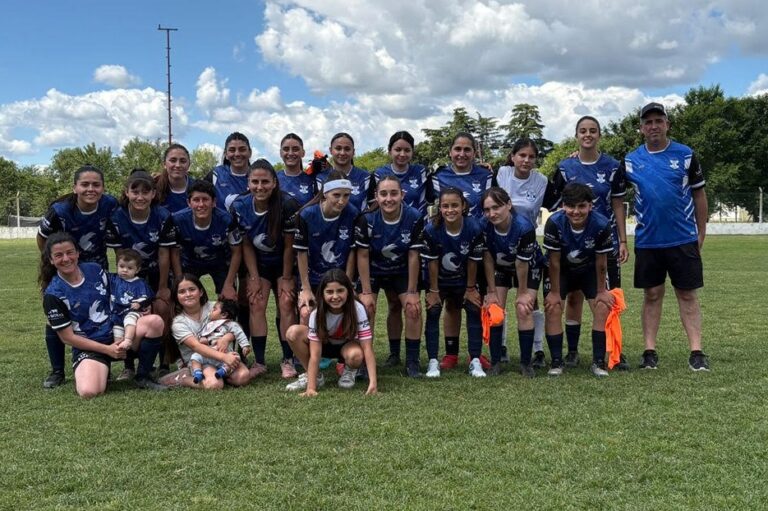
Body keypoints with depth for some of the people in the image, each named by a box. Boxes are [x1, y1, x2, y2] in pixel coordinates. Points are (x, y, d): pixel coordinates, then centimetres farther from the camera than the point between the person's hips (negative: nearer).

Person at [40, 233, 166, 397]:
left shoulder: (95, 270, 2)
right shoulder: (53, 294, -10)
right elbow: (67, 337, -8)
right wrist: (107, 349, -12)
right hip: (88, 347, -4)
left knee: (156, 322, -23)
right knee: (88, 391, -33)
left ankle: (143, 377, -4)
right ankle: (102, 372, 5)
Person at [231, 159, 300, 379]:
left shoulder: (287, 204, -27)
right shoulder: (239, 207, -17)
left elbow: (289, 245, -19)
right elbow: (246, 245, -8)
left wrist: (286, 279, -13)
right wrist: (254, 278, -9)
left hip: (284, 263, -2)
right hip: (258, 264, 2)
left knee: (286, 305, -10)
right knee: (256, 304, -7)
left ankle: (288, 361, -1)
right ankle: (259, 362, -2)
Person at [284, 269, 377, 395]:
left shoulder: (357, 309, -30)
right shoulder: (317, 314, -27)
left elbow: (367, 348, -30)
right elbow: (315, 354, -28)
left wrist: (373, 382, -39)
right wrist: (311, 388, -36)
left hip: (348, 345, -2)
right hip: (325, 344, 2)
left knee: (355, 355, -40)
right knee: (293, 332, -27)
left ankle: (350, 371, -2)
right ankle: (316, 376, -9)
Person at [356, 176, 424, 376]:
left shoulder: (414, 218, -25)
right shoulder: (367, 219, -27)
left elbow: (413, 256, -18)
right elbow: (362, 256, -19)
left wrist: (412, 292, -14)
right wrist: (366, 292, -19)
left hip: (401, 270, 1)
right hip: (373, 271, -1)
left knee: (413, 307, -12)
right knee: (366, 307, -13)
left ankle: (412, 361, -1)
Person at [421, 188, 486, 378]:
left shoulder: (474, 228, -27)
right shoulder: (432, 230, -29)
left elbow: (473, 261, -16)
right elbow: (432, 262, -18)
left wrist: (470, 288, -7)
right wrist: (433, 290, -11)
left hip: (464, 278, 1)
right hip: (439, 279, -1)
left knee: (474, 310, -5)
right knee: (433, 311, -7)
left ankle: (475, 360, 1)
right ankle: (432, 361, 0)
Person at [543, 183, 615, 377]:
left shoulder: (601, 224, -31)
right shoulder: (554, 223, -33)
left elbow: (601, 262, -17)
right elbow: (554, 261, -22)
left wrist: (601, 291, -8)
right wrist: (554, 292, -14)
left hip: (589, 270, 1)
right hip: (562, 270, 0)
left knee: (602, 308, -11)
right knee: (553, 308, -14)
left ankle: (598, 361, 0)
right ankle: (556, 361, -2)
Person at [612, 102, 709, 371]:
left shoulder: (686, 155, 1)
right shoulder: (630, 161, 1)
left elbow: (699, 195, 7)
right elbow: (617, 198, 5)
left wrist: (701, 233, 6)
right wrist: (621, 240, 0)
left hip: (684, 239, -1)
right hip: (647, 241, 1)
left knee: (687, 295, 3)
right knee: (652, 295, 8)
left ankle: (696, 352, 6)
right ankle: (650, 351, 14)